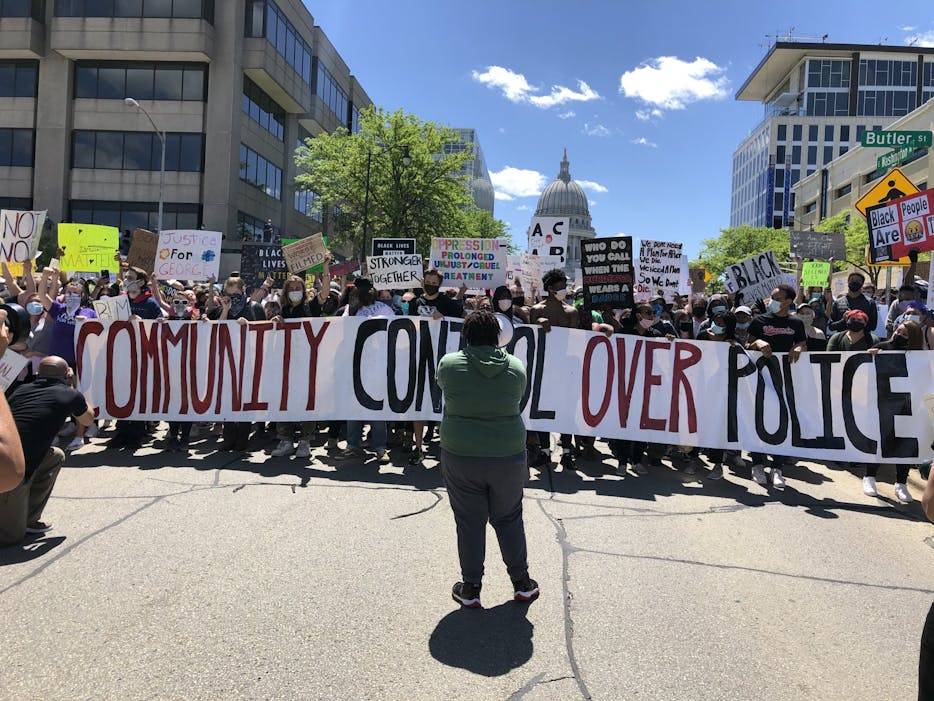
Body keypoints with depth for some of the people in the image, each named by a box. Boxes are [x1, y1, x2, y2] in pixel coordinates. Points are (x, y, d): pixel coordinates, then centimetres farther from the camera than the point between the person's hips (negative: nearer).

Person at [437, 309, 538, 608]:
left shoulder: (449, 363, -8)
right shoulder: (516, 367, -5)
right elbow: (517, 400, 7)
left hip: (460, 456, -1)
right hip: (508, 456, 1)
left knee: (469, 522, 10)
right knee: (509, 519, 17)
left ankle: (470, 589, 22)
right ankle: (522, 583, 29)